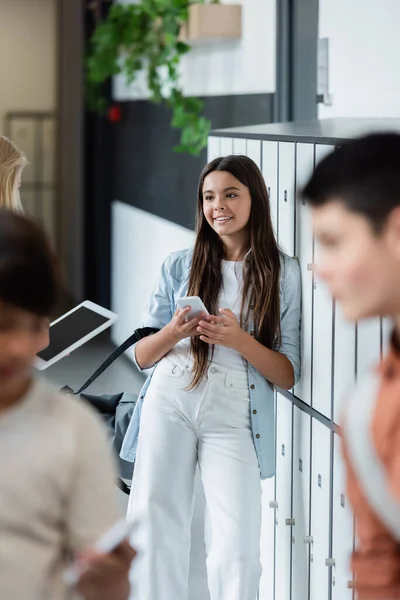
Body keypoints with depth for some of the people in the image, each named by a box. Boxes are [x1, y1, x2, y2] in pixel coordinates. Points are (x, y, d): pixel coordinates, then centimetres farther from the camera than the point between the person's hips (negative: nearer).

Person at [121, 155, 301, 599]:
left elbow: (287, 376, 4)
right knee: (154, 524, -6)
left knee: (238, 549, -14)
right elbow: (141, 357, 12)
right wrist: (172, 334, -10)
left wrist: (240, 340, -13)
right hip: (169, 400, 2)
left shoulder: (282, 273, 9)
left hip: (234, 413, -2)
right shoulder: (179, 266, 13)